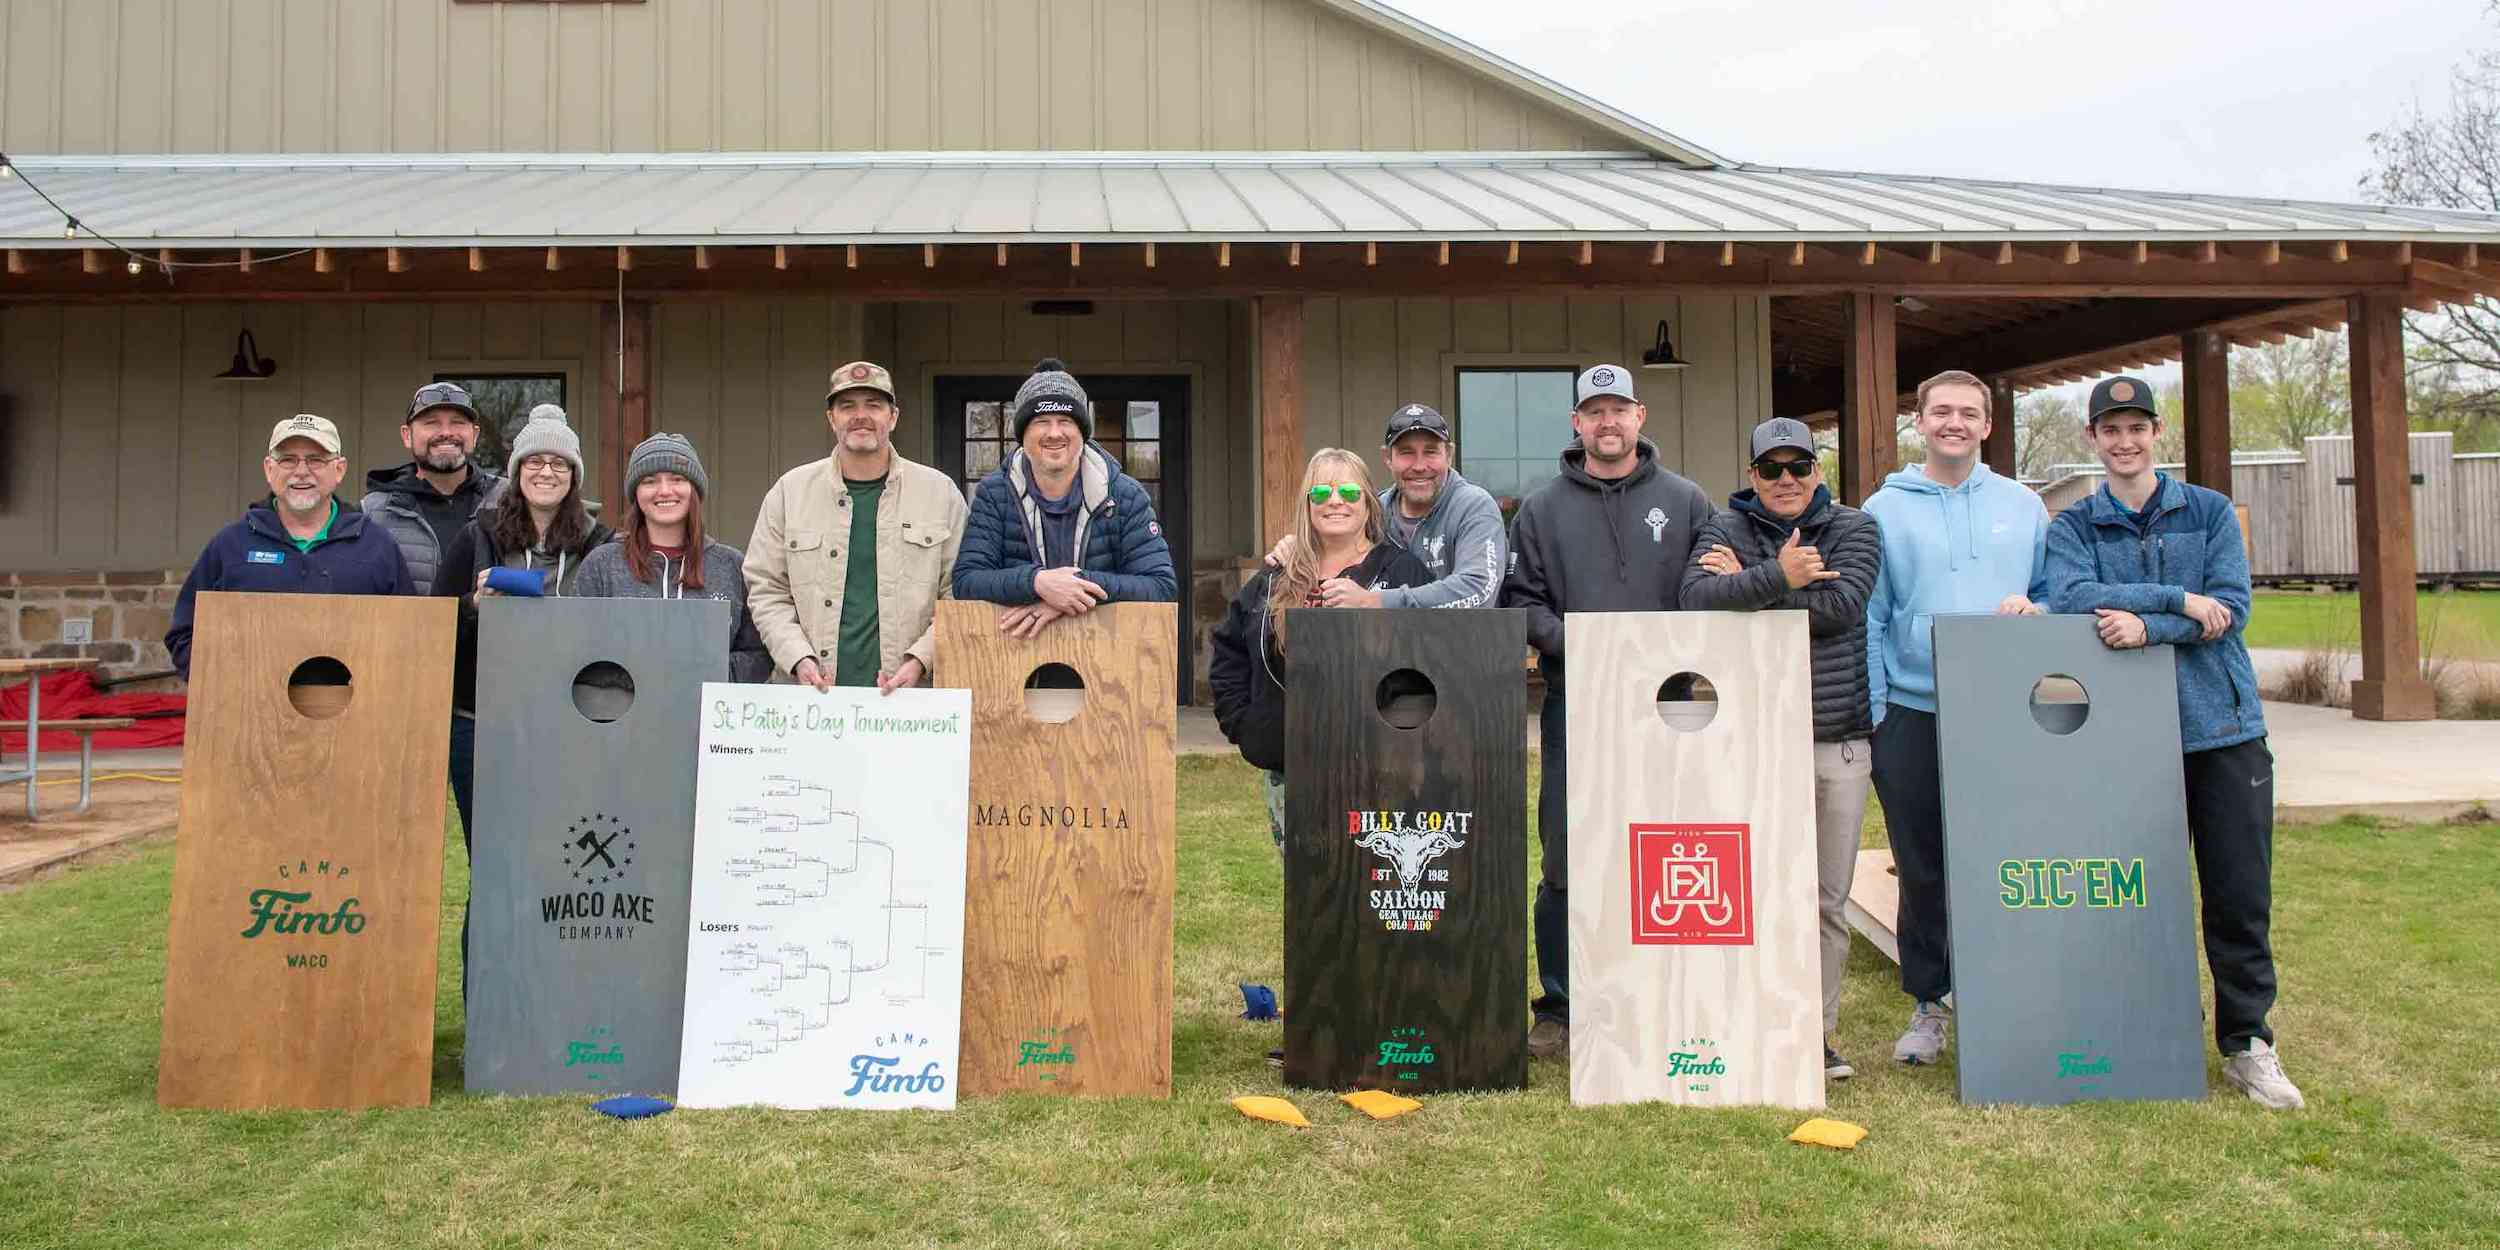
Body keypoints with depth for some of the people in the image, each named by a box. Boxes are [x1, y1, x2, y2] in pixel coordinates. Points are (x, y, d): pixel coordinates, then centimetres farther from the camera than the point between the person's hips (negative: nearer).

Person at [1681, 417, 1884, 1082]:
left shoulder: (1854, 528, 9)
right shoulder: (1725, 530, 6)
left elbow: (1841, 604, -11)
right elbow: (1697, 600, -14)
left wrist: (1745, 586, -8)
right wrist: (1777, 577, -20)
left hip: (1839, 740, 2)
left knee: (1828, 897, 6)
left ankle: (1817, 1029, 17)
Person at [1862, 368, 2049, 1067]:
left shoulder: (2023, 506, 9)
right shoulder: (1885, 510, 3)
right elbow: (1868, 615, 1)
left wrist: (2031, 608, -8)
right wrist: (1874, 709, -6)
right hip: (1912, 716, -1)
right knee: (1921, 870, 6)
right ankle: (1928, 1001, 19)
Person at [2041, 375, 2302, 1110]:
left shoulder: (2211, 513, 8)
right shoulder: (2073, 527, 6)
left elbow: (2231, 607, -6)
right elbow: (2071, 597, -14)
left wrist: (2147, 625, -20)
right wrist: (2179, 599, -18)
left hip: (2224, 727, 1)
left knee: (2240, 896, 3)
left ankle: (2248, 1044, 16)